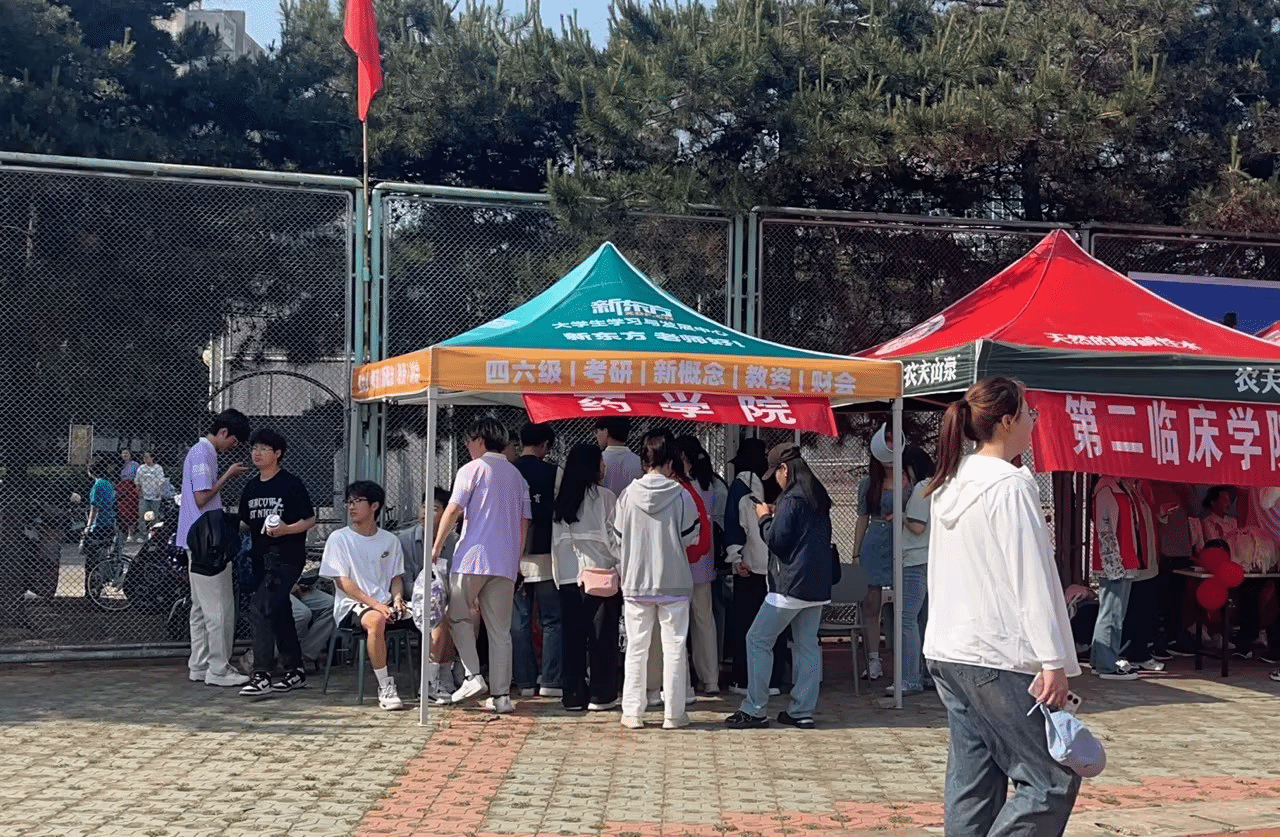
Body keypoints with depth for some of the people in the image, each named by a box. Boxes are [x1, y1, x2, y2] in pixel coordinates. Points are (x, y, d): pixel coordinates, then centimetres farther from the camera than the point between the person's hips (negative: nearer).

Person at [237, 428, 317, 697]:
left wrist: (286, 529, -22)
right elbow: (244, 523, 21)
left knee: (259, 609, -18)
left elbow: (310, 519, -7)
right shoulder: (251, 488, 14)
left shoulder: (291, 484, -7)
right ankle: (295, 671, 24)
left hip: (287, 557, -8)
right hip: (262, 559, 8)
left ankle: (262, 675, -17)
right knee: (279, 615, 13)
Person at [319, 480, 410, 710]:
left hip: (385, 603, 5)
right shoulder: (339, 539, 1)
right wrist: (376, 604, -17)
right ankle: (385, 686, -28)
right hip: (352, 605, -5)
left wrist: (397, 598, -7)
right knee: (375, 620, -39)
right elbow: (343, 582, -6)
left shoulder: (390, 540, 14)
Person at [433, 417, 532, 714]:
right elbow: (524, 522, 15)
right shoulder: (517, 475, 16)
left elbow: (453, 511, -7)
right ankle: (501, 695, 3)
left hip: (473, 557, -5)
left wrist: (437, 546, 2)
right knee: (500, 630, 6)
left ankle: (473, 676, -2)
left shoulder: (472, 469, -2)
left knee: (459, 616, 12)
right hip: (506, 562, 5)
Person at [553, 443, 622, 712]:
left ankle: (573, 694, 11)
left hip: (568, 576, 5)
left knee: (572, 636, 8)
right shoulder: (604, 497, -8)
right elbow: (613, 537, -9)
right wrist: (622, 564, 5)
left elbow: (556, 540, 10)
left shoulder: (562, 499, 7)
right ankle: (601, 695, 6)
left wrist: (559, 574, 16)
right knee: (602, 635, 3)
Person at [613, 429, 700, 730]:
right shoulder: (681, 495, -10)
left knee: (636, 648, 10)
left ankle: (632, 712, 13)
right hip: (674, 582, -2)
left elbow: (618, 537, 2)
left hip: (636, 582, 2)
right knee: (674, 648, 7)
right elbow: (690, 537, -3)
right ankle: (674, 713, 10)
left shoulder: (628, 494, -4)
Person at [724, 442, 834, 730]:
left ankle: (754, 709, 0)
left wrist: (766, 518, 2)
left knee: (758, 640, -1)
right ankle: (802, 711, 10)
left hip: (791, 584, -9)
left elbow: (777, 540, -16)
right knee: (807, 645, 10)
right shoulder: (819, 498, 13)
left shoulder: (791, 499, -14)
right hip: (817, 585, 9)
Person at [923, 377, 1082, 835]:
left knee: (972, 786, 10)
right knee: (1052, 779, -3)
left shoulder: (949, 484, 13)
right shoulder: (1010, 485, -12)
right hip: (997, 658, -9)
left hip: (946, 651, 9)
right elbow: (1032, 578, -16)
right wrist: (1054, 662, -17)